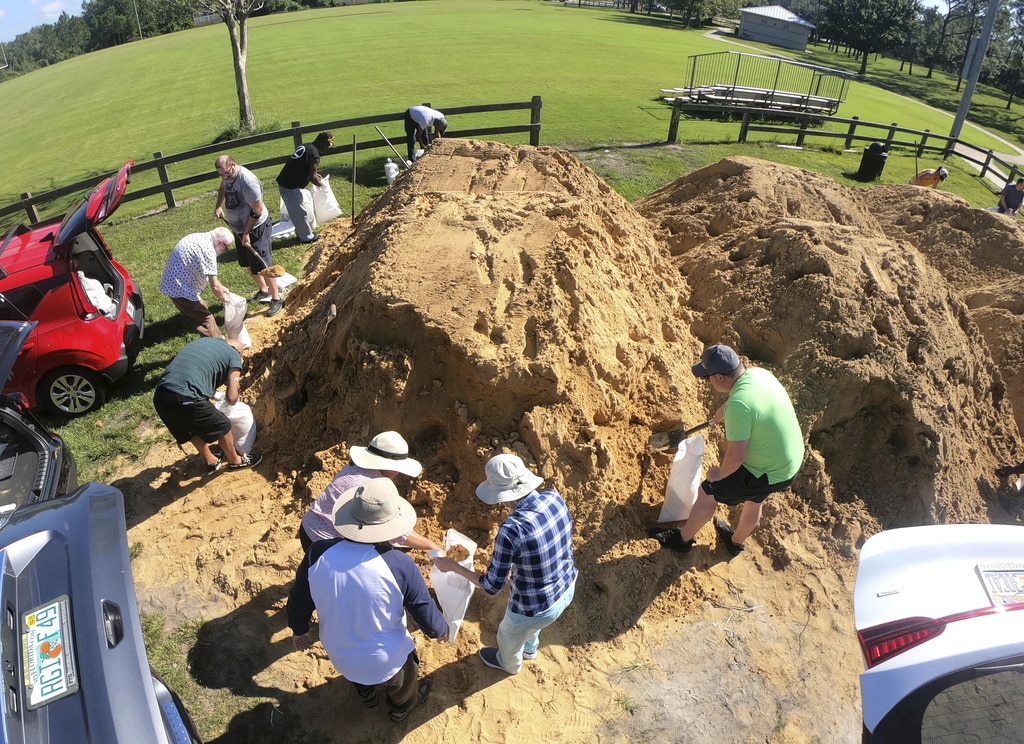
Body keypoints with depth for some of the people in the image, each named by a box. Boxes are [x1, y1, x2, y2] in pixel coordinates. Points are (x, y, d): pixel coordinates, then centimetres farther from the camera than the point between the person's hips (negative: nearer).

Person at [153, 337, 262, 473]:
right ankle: (235, 461, 39)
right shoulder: (234, 355, 6)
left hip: (160, 396, 7)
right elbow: (231, 397, -1)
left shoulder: (202, 340, 26)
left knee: (194, 427, 32)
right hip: (184, 400, -7)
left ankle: (211, 461, 49)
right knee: (222, 427, 19)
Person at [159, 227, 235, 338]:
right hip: (181, 288, -10)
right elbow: (214, 286, -20)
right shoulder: (208, 250, -22)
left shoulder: (199, 237, 8)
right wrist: (222, 297, 0)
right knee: (206, 319, -4)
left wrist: (221, 287, 22)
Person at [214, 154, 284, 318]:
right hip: (239, 228, 9)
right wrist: (218, 207, 9)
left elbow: (257, 210, -24)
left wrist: (248, 233, -21)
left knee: (263, 265, -5)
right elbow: (223, 188, 24)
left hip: (256, 228, -9)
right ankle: (263, 290, 37)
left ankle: (276, 299, 6)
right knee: (249, 263, 19)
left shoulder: (247, 181, -27)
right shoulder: (228, 176, -1)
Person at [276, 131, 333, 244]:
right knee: (300, 212, 7)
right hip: (291, 187, -9)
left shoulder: (304, 147, 12)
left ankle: (301, 232, 37)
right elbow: (312, 178, -15)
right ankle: (306, 237, 21)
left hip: (283, 183, 9)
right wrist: (321, 183, 4)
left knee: (295, 211, 23)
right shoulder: (314, 155, -16)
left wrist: (315, 174, 23)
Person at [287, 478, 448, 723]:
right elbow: (428, 618, -21)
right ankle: (402, 707, 63)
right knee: (401, 684, 34)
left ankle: (366, 695, 68)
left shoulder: (318, 554, -27)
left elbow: (298, 604, -8)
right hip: (386, 661, -2)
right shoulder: (399, 565, -34)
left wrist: (299, 630, 14)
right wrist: (442, 630, 3)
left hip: (339, 654, 3)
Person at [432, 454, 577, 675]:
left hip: (537, 607, -5)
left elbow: (492, 586, -24)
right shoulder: (554, 497, -16)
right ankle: (529, 649, 70)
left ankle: (509, 664, 64)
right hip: (567, 588, 6)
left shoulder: (512, 530, -36)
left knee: (508, 637, 32)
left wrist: (452, 566, -12)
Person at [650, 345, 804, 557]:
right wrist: (725, 408, 34)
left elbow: (735, 457, -30)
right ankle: (737, 542, 58)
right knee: (754, 501, 32)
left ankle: (683, 539, 31)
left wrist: (719, 474, -10)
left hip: (768, 474, -8)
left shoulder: (738, 406, -34)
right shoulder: (760, 373, -7)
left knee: (706, 493, 9)